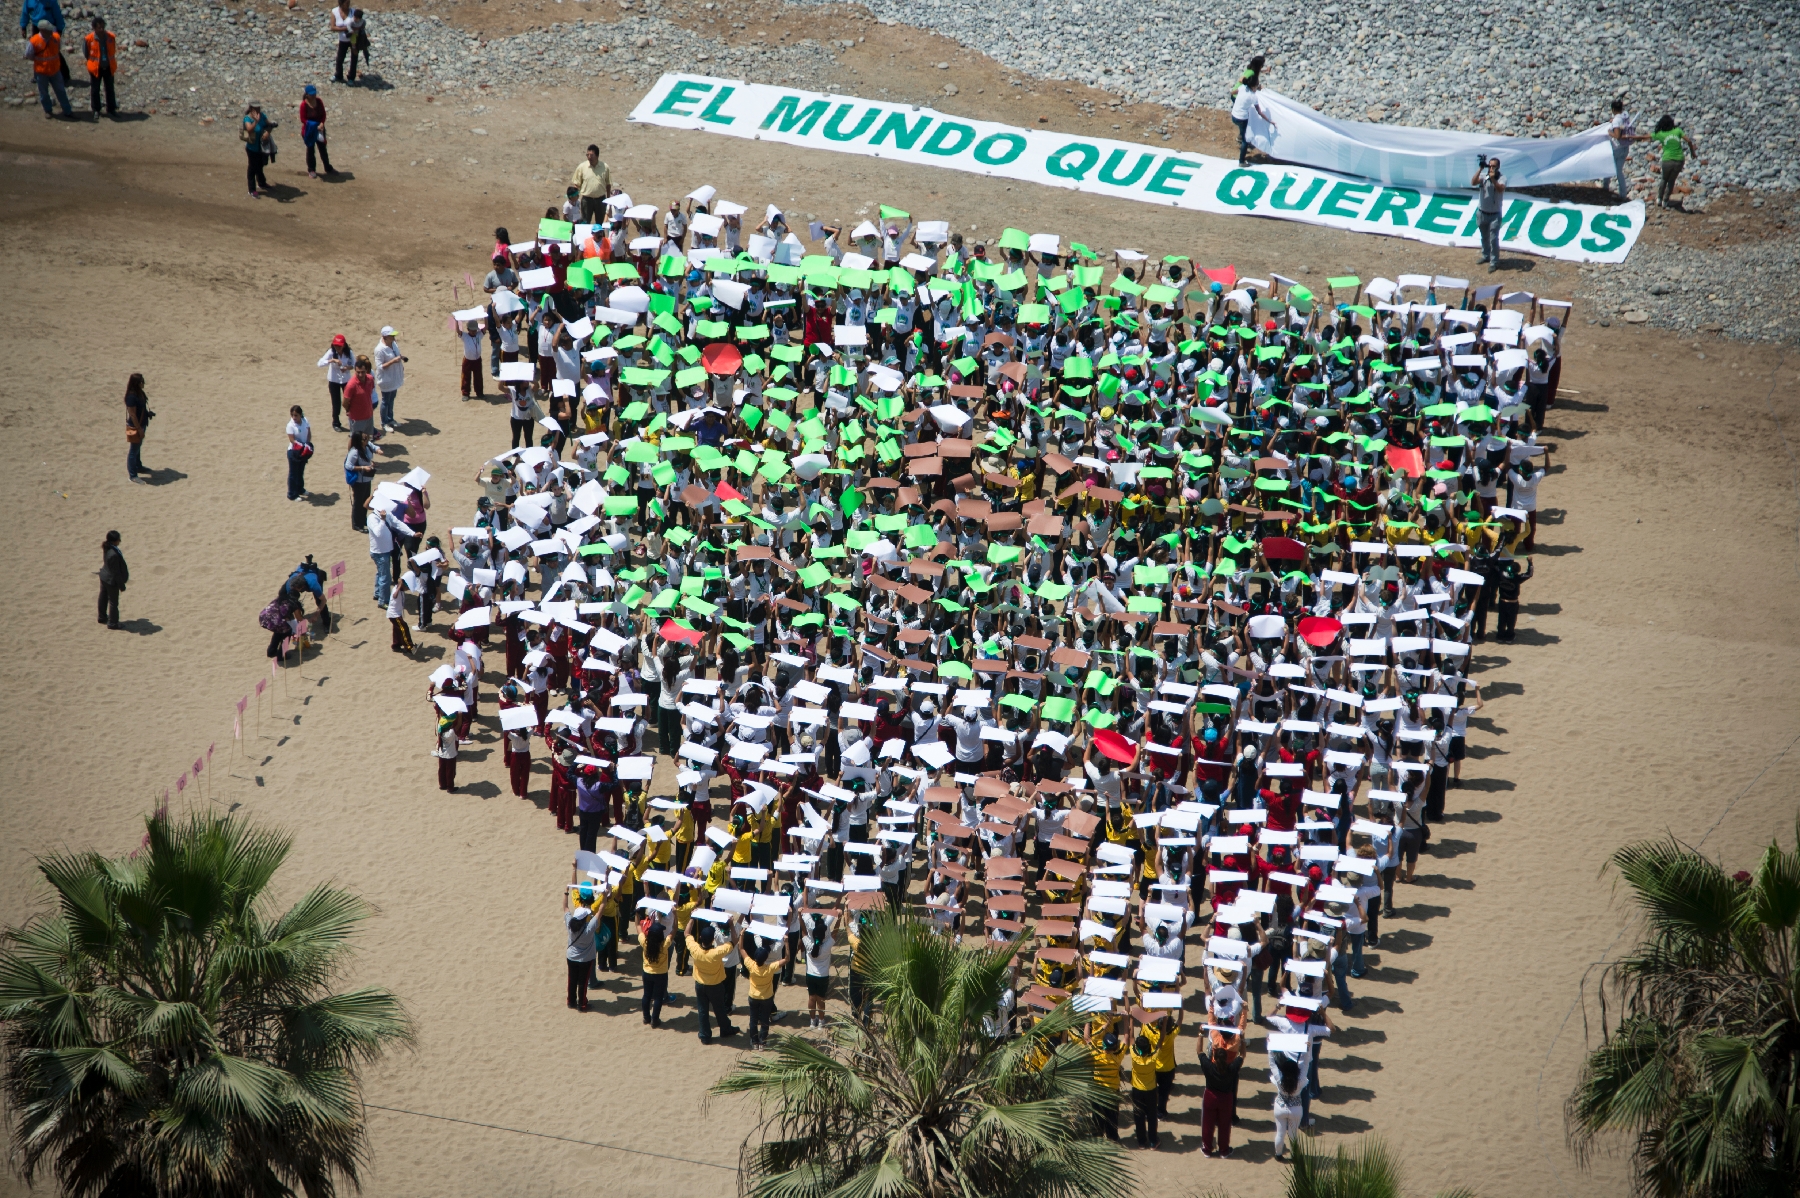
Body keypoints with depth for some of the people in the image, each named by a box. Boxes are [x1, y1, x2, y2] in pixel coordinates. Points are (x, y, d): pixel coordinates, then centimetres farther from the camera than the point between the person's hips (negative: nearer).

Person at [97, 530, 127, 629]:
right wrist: (121, 585, -14)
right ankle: (112, 623, 23)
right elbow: (116, 572, -27)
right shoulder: (113, 554, -36)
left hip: (104, 577, 9)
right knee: (113, 602, 9)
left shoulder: (106, 548, -8)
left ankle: (102, 617, 44)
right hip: (111, 581, -9)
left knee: (103, 598, 25)